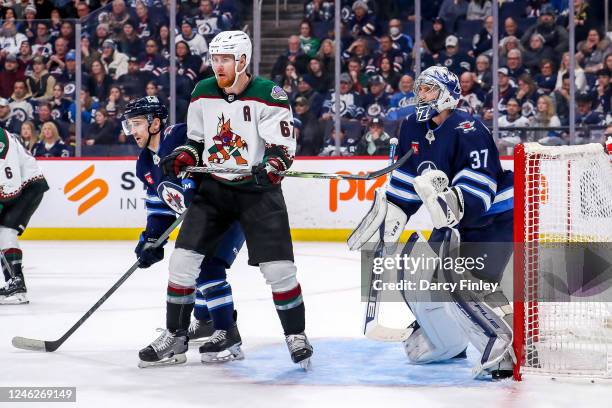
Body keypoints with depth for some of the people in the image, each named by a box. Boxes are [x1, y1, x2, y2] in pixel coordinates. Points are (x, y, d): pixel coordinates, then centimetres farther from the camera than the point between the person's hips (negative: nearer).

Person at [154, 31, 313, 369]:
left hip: (258, 190, -4)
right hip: (214, 188, 4)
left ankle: (296, 336, 8)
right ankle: (175, 336, 9)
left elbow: (283, 147, -15)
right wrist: (181, 158, -6)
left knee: (278, 268, -9)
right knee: (183, 259, -4)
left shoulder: (268, 95, -13)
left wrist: (270, 168, -35)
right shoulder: (203, 94, 3)